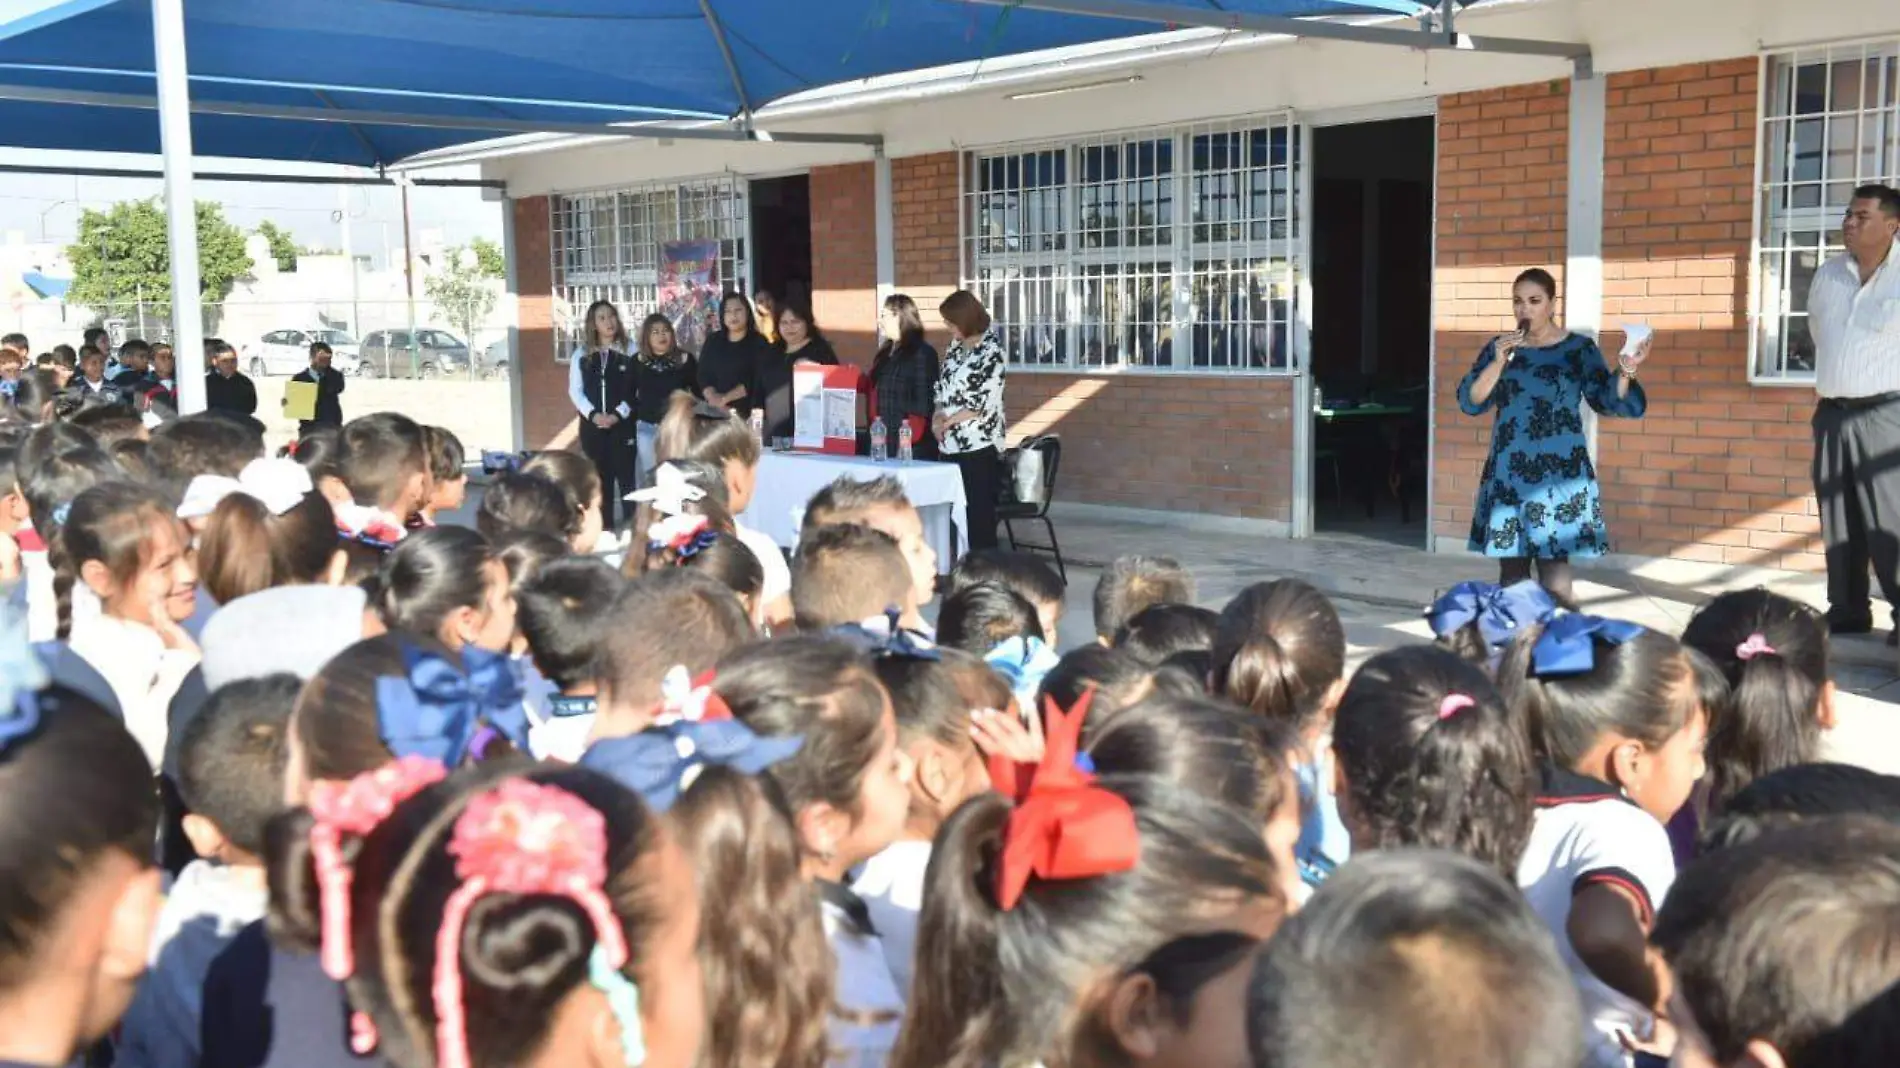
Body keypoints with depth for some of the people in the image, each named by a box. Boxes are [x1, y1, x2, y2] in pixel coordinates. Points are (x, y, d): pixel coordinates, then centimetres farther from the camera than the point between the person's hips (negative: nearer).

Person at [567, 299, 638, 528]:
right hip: (592, 424, 2)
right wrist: (593, 414, -10)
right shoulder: (581, 354, 7)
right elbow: (575, 391, 5)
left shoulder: (629, 350, 1)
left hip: (623, 423, -2)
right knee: (601, 478, 6)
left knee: (626, 476, -2)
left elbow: (636, 388, -5)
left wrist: (618, 414, -14)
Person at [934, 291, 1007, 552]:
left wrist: (946, 423, -9)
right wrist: (937, 416, -1)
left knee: (979, 514, -4)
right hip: (951, 443, 7)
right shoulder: (956, 344, 12)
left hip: (978, 445, -7)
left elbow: (982, 405, -15)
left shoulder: (991, 351, -11)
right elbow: (942, 386, 17)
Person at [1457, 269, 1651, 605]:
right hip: (1507, 472, 3)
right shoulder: (1498, 348, 9)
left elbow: (1607, 402, -2)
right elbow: (1469, 402, 2)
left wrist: (1625, 371, -19)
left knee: (1555, 573, -9)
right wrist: (1498, 363, -10)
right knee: (1511, 573, 5)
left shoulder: (1579, 348, 1)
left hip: (1558, 472, -3)